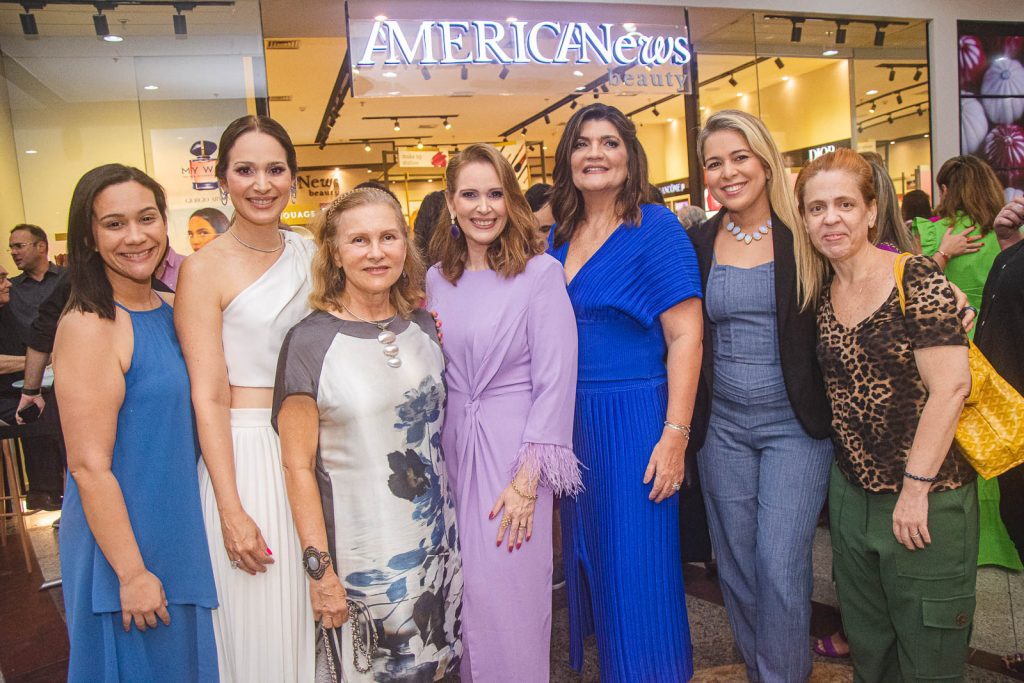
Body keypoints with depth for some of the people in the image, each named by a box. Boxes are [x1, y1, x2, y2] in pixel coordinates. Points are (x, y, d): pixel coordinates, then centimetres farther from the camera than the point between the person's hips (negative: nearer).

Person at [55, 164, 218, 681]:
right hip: (122, 543, -7)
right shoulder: (89, 326, -19)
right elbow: (89, 467, -20)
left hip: (179, 535, 7)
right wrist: (132, 574, -18)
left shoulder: (170, 312, 3)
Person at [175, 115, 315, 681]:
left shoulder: (309, 253, 7)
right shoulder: (205, 269, -9)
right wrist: (231, 511, -13)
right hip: (246, 452, -5)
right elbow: (208, 398, -11)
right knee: (261, 632, 7)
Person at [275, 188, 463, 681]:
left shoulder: (422, 326, 3)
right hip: (358, 551, -4)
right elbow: (298, 465, -10)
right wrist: (319, 567, -12)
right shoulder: (310, 342, -12)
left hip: (436, 542, 5)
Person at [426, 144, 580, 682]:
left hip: (516, 444, -5)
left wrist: (528, 478, -15)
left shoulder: (541, 272, -10)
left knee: (509, 587, 1)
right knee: (466, 584, 15)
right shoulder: (437, 278, 7)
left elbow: (555, 378, -13)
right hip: (453, 443, 5)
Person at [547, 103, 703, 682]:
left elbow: (686, 335, -14)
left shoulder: (656, 228, -9)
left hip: (634, 418, -6)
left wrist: (675, 435, -20)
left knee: (637, 571, 3)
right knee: (588, 557, 18)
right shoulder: (559, 238, 9)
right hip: (571, 422, 6)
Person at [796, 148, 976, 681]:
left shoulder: (915, 279, -14)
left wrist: (916, 489, -18)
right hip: (851, 492, 5)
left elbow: (951, 386, -18)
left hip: (926, 500, -5)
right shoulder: (820, 292, 4)